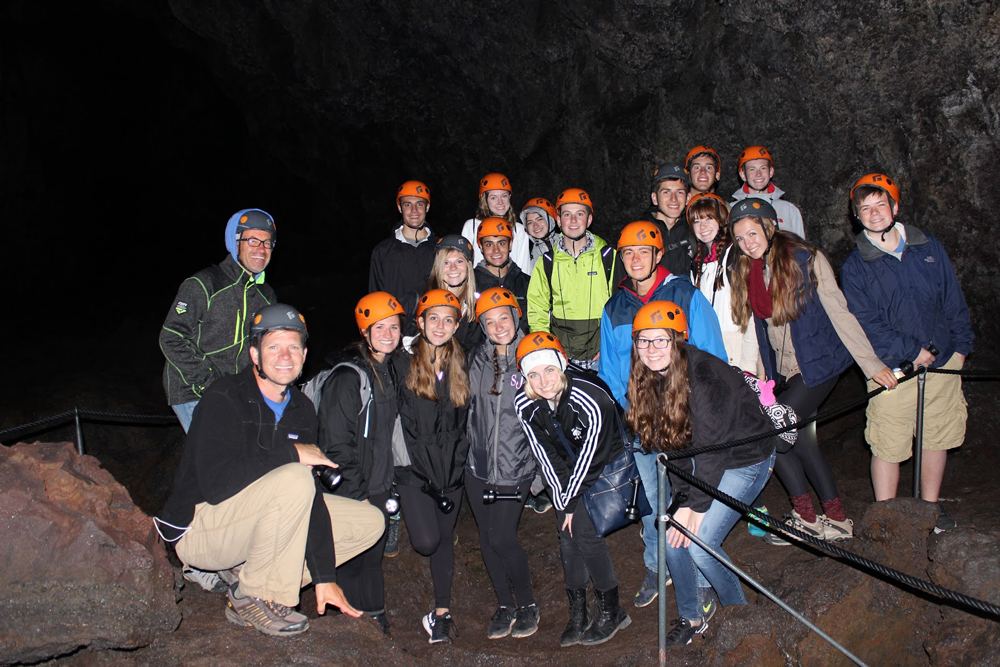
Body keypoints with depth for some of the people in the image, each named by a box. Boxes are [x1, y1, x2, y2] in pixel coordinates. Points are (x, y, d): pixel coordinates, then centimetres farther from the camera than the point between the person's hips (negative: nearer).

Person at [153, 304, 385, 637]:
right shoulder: (224, 398, -18)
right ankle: (252, 598, -15)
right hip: (198, 528, -7)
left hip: (251, 520, 8)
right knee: (294, 479, -33)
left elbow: (313, 498, -3)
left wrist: (324, 577, -8)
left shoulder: (302, 409, 2)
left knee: (370, 522, 0)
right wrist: (291, 453, -26)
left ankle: (244, 572, 1)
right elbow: (216, 484, -32)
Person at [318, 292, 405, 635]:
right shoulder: (348, 375, -17)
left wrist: (387, 484, 14)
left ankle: (374, 620, 31)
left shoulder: (389, 370, 9)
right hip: (352, 491, -8)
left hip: (378, 487, 8)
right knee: (354, 560, 0)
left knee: (375, 553, 16)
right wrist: (357, 492, -17)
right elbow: (337, 442, -19)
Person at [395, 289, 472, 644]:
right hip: (414, 469, -3)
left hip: (451, 469, 3)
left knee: (445, 538, 9)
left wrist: (455, 463, 3)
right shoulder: (404, 364, -4)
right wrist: (427, 465, -8)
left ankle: (441, 613, 21)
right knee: (427, 541, -12)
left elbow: (463, 424, 12)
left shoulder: (461, 366, 6)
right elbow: (401, 423, -4)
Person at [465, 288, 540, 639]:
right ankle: (504, 605, 27)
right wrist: (472, 446, 14)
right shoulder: (479, 359, 5)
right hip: (478, 464, 5)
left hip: (515, 466, -4)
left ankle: (527, 604, 16)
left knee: (502, 538, -7)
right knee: (487, 537, 9)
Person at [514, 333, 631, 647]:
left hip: (604, 465, -4)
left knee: (587, 532, -12)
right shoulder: (525, 404, -19)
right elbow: (544, 455, -8)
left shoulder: (591, 398, -34)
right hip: (567, 467, 5)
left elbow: (590, 456, -25)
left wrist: (572, 502, -17)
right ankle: (578, 614, 14)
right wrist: (562, 500, -9)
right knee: (568, 535, -1)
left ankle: (611, 612, 6)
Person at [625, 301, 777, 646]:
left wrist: (697, 507, -19)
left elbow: (711, 447, -26)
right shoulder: (648, 379, -7)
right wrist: (683, 501, -10)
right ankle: (691, 617, 19)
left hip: (745, 458, -6)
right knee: (672, 535, -4)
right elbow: (668, 444, -4)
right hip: (703, 463, 7)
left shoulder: (705, 375, -29)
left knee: (700, 542, -13)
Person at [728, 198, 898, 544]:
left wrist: (871, 363, -13)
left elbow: (839, 312, -12)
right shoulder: (745, 271, 4)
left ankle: (806, 517, 1)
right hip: (782, 372, 6)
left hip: (816, 366, -6)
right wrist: (760, 376, 10)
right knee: (799, 441, 6)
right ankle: (835, 519, 20)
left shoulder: (806, 259, -12)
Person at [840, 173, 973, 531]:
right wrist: (911, 351, -14)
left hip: (943, 360, 3)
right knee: (888, 446, -2)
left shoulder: (928, 246, 8)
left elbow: (953, 298, 13)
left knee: (936, 437, 12)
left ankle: (931, 508, 30)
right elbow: (865, 323, -8)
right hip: (892, 368, -3)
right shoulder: (855, 267, -2)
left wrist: (961, 344, 7)